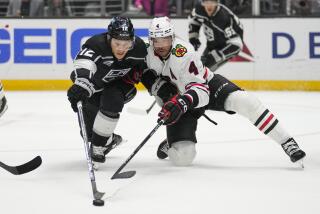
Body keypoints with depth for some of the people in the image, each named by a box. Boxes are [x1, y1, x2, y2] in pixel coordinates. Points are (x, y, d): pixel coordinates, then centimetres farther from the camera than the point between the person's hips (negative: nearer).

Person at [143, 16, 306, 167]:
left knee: (243, 101, -34)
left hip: (209, 85, -3)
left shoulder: (183, 53, -31)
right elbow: (150, 80, 5)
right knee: (182, 157, -14)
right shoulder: (149, 54, -14)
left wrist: (181, 104, -53)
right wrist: (162, 89, -18)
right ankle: (172, 142, 26)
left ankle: (287, 143, -27)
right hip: (178, 100, 3)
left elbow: (200, 90, -34)